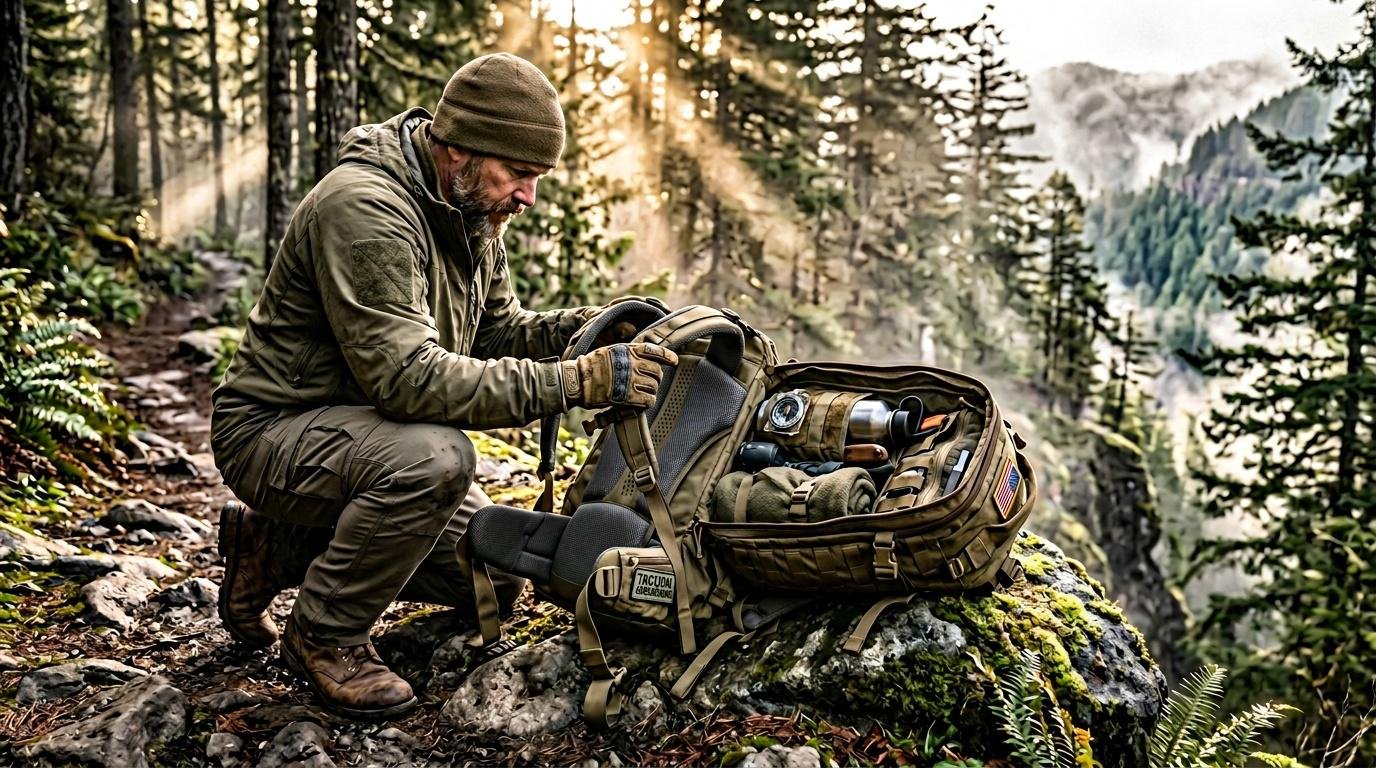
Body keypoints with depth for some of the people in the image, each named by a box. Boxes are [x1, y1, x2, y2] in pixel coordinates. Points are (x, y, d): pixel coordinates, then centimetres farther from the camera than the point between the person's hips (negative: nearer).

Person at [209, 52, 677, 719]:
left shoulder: (470, 211, 2)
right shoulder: (365, 208, -27)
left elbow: (497, 330, 9)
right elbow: (408, 376, -35)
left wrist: (582, 328, -12)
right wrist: (575, 382, -37)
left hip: (365, 429, 9)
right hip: (274, 431, -9)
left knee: (492, 581, 7)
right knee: (435, 457, -37)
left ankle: (279, 548, 16)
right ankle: (325, 633, -12)